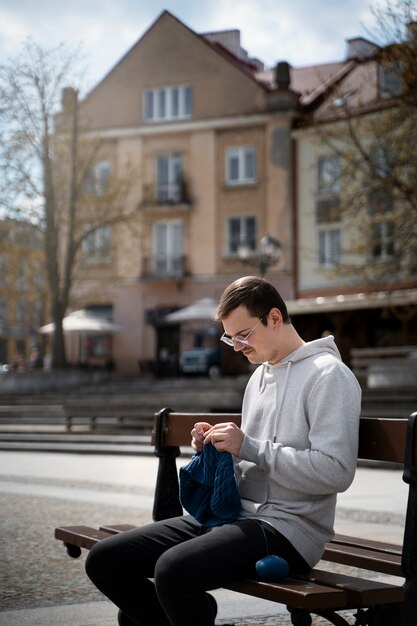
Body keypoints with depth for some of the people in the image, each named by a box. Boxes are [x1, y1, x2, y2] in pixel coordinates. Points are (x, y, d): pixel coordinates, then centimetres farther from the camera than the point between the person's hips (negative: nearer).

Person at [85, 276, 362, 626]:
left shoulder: (327, 374, -7)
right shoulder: (259, 376, 21)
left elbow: (336, 471, -19)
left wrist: (249, 447, -18)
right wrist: (217, 450, 5)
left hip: (287, 528, -9)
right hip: (237, 516, 9)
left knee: (172, 569, -34)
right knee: (103, 561, -1)